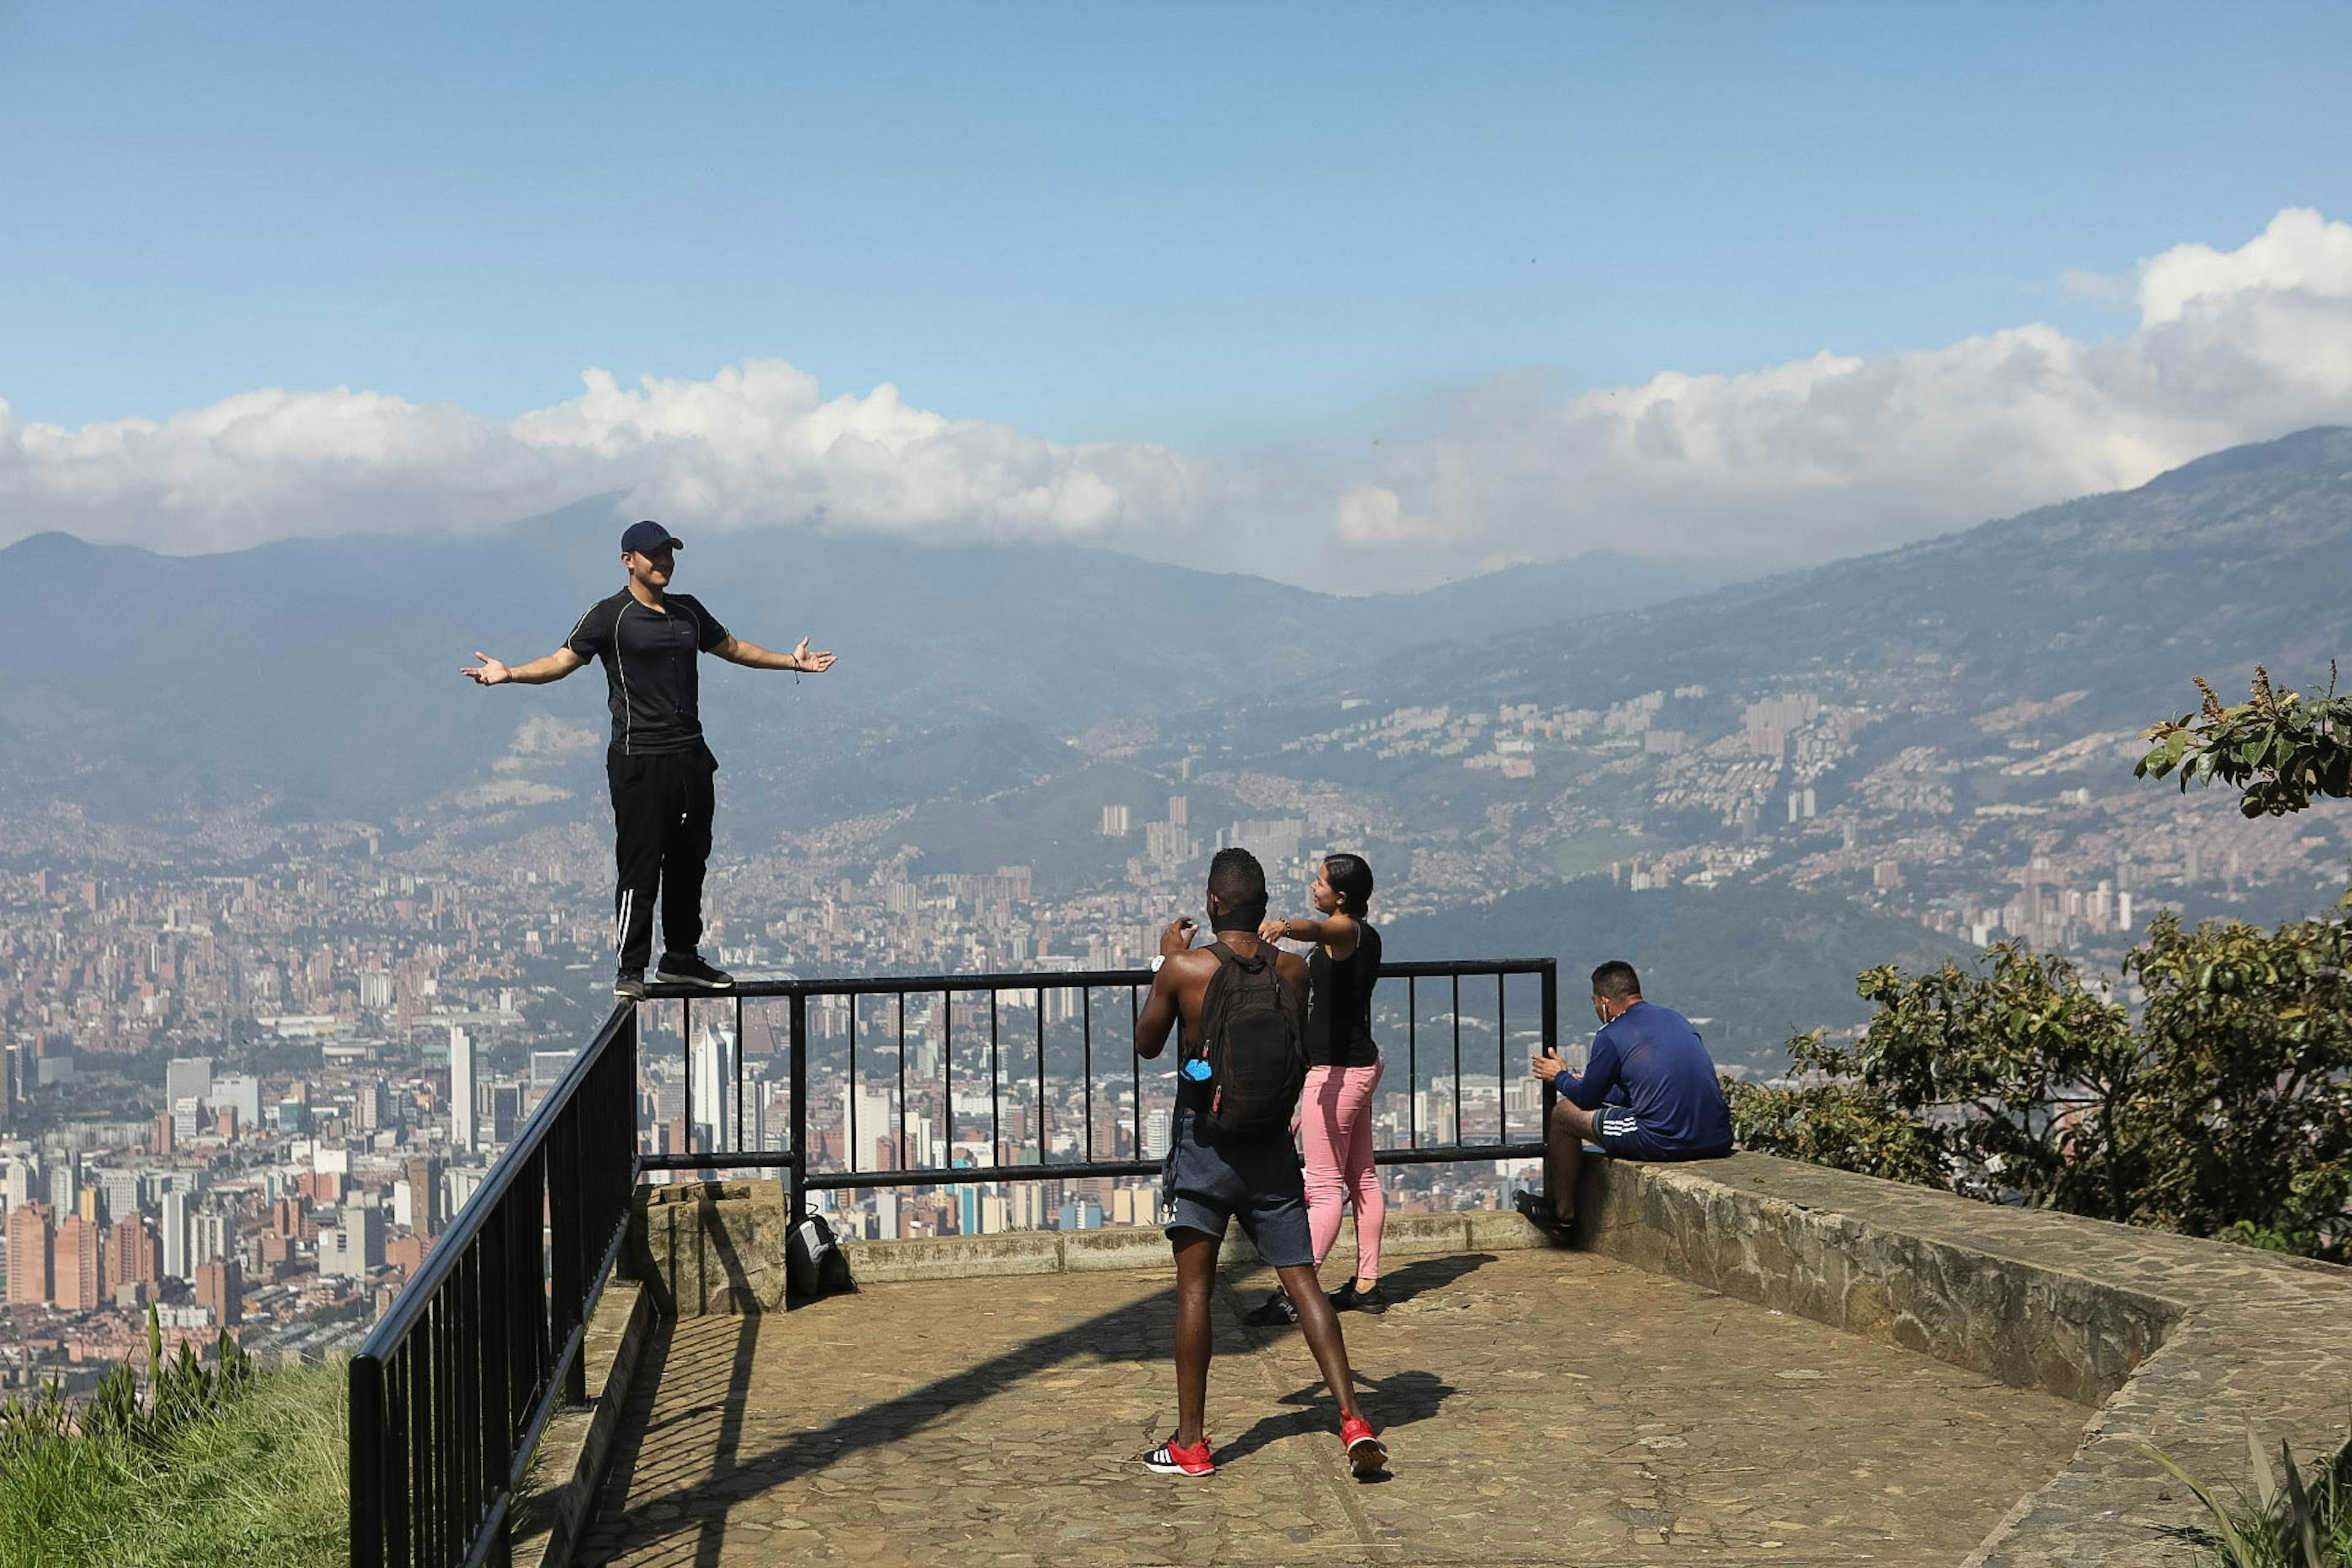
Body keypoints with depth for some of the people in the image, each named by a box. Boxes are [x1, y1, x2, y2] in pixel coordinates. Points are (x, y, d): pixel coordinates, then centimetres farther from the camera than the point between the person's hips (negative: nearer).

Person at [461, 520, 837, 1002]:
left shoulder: (688, 611, 14)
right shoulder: (610, 615, -4)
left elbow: (732, 647, 27)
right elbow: (562, 661, -9)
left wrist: (791, 661, 27)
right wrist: (509, 674, -24)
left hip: (691, 756, 6)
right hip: (639, 760, -6)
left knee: (689, 862, 11)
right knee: (640, 866, -6)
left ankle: (681, 959, 23)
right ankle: (630, 970, 2)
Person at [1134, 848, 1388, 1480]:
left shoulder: (1184, 968, -12)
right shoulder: (1293, 970, -3)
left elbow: (1146, 1045, 3)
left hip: (1204, 1148, -2)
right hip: (1272, 1149, 2)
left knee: (1194, 1290, 6)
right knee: (1304, 1283, 6)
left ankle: (1190, 1444, 11)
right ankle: (1353, 1421, -2)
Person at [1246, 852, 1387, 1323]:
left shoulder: (1345, 930, -17)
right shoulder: (1366, 937, 14)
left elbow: (1318, 929, -42)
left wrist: (1284, 926, -63)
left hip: (1334, 1072, -11)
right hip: (1359, 1064, 11)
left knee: (1325, 1188, -8)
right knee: (1362, 1177, 14)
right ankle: (1366, 1285, 21)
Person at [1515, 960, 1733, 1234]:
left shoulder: (1611, 1037, -5)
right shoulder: (1675, 1019, 17)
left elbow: (1588, 1099, 6)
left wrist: (1560, 1077, 27)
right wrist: (1583, 1082, 40)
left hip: (1666, 1144, -8)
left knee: (1563, 1113, 12)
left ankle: (1562, 1214, 25)